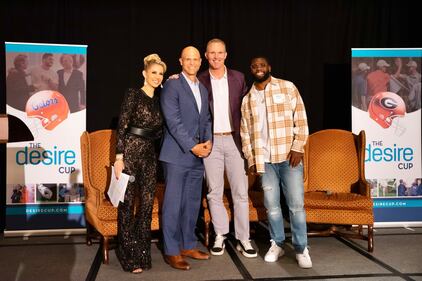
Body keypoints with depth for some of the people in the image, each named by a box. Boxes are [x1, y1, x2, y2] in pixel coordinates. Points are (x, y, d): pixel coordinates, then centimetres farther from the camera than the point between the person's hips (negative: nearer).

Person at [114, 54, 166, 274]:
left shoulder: (159, 101, 14)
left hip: (150, 154, 6)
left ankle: (142, 253, 19)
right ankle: (128, 255, 13)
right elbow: (121, 127, -9)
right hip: (130, 152, -6)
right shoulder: (133, 94, -4)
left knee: (146, 204, 7)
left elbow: (158, 131, 14)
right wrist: (119, 157, -15)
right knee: (128, 204, 2)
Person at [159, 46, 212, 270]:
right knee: (173, 204, -1)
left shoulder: (203, 89, 16)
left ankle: (188, 246, 24)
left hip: (197, 157, 7)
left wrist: (208, 141, 0)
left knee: (192, 203, 12)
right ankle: (171, 251, 9)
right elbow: (173, 121, -13)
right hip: (177, 155, -7)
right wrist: (192, 146, -15)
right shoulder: (172, 85, -6)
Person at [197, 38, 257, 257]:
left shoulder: (238, 77, 6)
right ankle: (220, 235, 19)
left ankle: (243, 239, 10)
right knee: (214, 192, 7)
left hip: (234, 140, 1)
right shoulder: (200, 80, 2)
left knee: (240, 191, 2)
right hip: (210, 141, 0)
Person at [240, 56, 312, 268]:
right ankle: (277, 244, 23)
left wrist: (298, 148, -9)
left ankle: (301, 249, 10)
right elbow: (245, 132, 13)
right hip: (264, 159, 3)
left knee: (296, 204, -3)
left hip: (289, 155, -3)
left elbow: (301, 119, -1)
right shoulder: (247, 99, 12)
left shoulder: (288, 88, 3)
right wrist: (251, 159, 6)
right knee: (271, 205, 7)